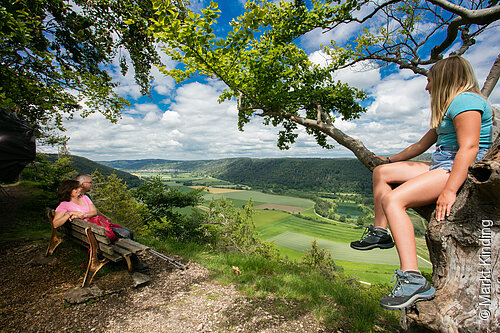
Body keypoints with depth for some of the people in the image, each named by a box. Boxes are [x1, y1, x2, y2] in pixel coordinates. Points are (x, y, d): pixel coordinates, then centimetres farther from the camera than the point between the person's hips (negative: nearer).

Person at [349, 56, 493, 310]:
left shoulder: (465, 100, -9)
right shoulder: (450, 105, 24)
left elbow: (469, 147, -23)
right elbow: (423, 143, 27)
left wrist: (450, 190, -31)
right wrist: (390, 159, 32)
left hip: (461, 171, -11)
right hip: (441, 167, 11)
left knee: (393, 200, -29)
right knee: (381, 172, 9)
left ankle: (413, 280, -30)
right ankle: (381, 233, 9)